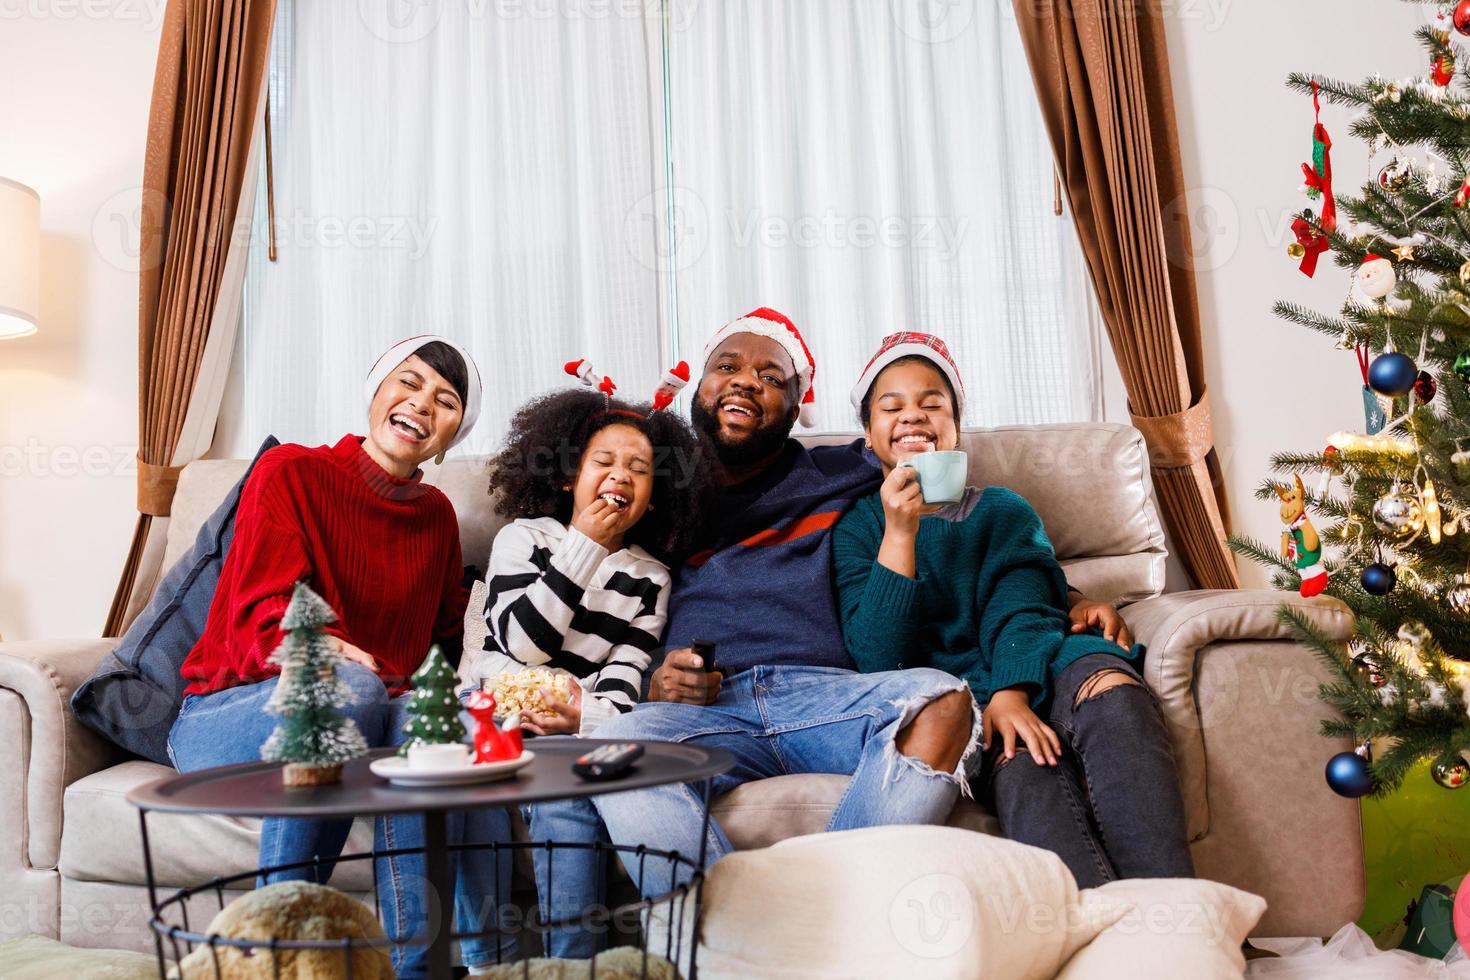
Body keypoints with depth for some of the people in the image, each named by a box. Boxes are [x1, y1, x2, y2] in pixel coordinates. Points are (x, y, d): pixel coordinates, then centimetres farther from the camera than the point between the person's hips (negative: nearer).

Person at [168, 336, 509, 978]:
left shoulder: (437, 515, 10)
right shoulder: (290, 473, -6)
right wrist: (328, 652, -40)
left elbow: (448, 635, 17)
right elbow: (259, 619, -18)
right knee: (348, 685, -36)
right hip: (231, 713, -3)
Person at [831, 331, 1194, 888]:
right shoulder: (857, 526, 15)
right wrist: (900, 534, -12)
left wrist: (1010, 691, -22)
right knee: (1023, 764, -36)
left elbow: (1020, 608, 1)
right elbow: (877, 660, -1)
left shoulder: (1004, 510, 22)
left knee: (1108, 682, -33)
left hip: (1026, 672, 2)